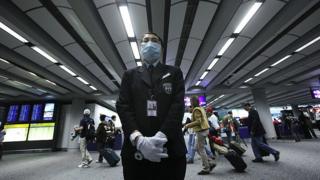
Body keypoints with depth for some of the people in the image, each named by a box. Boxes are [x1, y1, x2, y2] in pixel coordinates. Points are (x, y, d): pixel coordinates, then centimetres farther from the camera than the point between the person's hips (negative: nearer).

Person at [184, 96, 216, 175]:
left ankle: (206, 169, 10)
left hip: (201, 131, -10)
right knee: (198, 149, 17)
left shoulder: (196, 110, -15)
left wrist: (188, 125, -16)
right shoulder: (201, 108, 14)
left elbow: (198, 121, -24)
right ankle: (211, 163, 19)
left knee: (201, 150, 0)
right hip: (204, 130, 10)